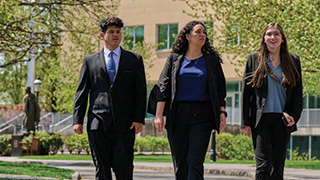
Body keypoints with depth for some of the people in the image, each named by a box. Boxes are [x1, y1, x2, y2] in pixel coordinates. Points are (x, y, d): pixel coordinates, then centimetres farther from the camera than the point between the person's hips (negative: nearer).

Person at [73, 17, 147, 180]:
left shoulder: (134, 60, 12)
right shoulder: (90, 61, 13)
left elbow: (141, 92, 7)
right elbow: (81, 92, 11)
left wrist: (139, 119, -4)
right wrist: (77, 120, 1)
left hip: (124, 124, -1)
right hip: (98, 122, 1)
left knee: (123, 166, -7)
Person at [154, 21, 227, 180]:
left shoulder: (212, 60, 11)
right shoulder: (174, 59, 9)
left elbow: (220, 89, 12)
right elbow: (163, 86, 4)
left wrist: (222, 112, 0)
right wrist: (159, 114, -5)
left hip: (202, 115, -1)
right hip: (178, 115, 1)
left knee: (195, 162, -11)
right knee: (179, 162, 4)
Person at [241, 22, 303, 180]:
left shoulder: (293, 61, 10)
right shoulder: (254, 59, 7)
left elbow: (298, 92, 11)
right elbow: (246, 91, 6)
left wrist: (294, 116, -3)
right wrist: (246, 121, 0)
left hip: (282, 120, 2)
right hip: (261, 119, -2)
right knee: (263, 165, -13)